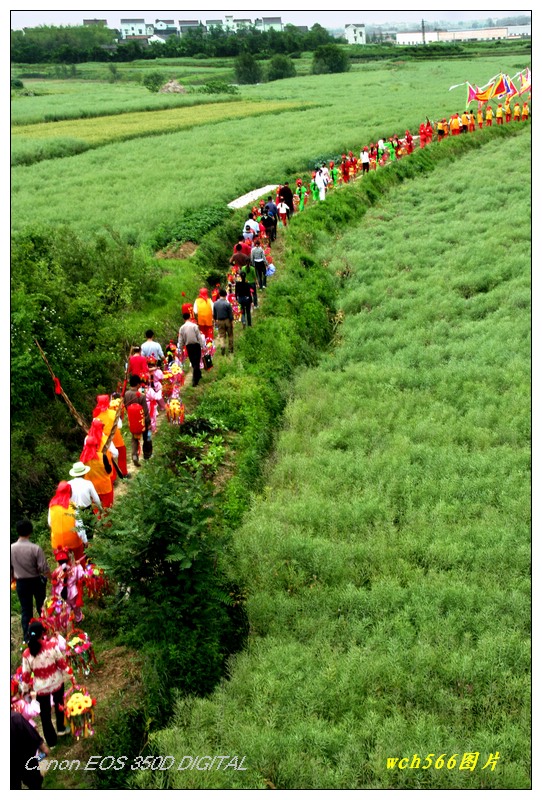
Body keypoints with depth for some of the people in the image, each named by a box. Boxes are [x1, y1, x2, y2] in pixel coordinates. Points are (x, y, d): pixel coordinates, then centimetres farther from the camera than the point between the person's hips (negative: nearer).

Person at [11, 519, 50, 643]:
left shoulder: (11, 548, -10)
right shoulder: (35, 548, -21)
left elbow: (10, 568, 2)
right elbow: (44, 569, -18)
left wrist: (13, 578, 21)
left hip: (21, 583, 2)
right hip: (37, 581, -2)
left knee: (25, 611, 12)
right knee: (41, 608, 18)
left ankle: (27, 638, 13)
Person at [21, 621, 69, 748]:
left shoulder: (27, 654, -18)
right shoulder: (52, 645, -21)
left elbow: (26, 674, -8)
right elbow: (61, 662, -12)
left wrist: (25, 689, 8)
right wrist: (68, 673, 5)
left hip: (41, 687, 0)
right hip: (56, 682, 0)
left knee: (45, 714, 17)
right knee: (59, 705, 29)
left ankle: (51, 741, 28)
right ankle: (61, 729, 46)